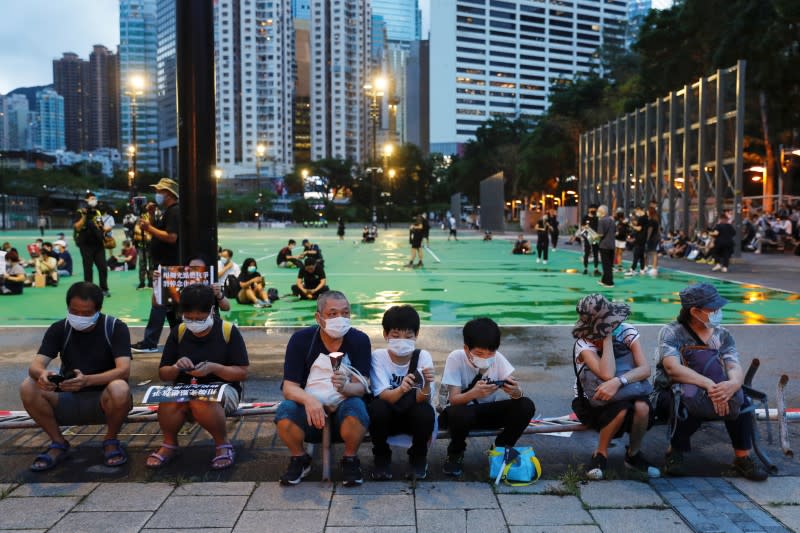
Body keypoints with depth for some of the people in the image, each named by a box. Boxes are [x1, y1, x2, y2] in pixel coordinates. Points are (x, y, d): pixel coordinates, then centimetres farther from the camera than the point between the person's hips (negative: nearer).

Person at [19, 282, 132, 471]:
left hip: (103, 400, -3)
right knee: (28, 388, -23)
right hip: (68, 400, 3)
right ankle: (58, 443, -2)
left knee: (119, 390, -37)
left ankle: (111, 440, -5)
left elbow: (124, 370, -23)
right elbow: (35, 365, -13)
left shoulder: (115, 327, -11)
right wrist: (42, 374, -39)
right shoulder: (59, 329, -2)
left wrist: (87, 380, -41)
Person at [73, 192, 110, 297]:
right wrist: (85, 216, -22)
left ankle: (104, 289, 14)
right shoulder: (80, 212, -4)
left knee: (103, 267, 4)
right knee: (88, 269, 0)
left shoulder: (98, 212, 13)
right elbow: (77, 227, -16)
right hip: (86, 245, -5)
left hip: (98, 244, 5)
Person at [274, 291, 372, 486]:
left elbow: (361, 387, -12)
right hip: (310, 412, 1)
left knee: (356, 406, -33)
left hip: (343, 411, -1)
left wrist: (344, 387, -36)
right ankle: (300, 460, 0)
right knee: (285, 410, -29)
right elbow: (289, 386, -10)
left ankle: (350, 461, -5)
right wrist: (308, 399, -33)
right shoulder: (300, 339, -6)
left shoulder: (359, 340, -7)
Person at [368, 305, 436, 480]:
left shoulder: (423, 357, -13)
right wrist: (401, 389, -48)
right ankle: (382, 457, -6)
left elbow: (422, 400, -24)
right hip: (387, 417, 0)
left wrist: (426, 385, -47)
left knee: (426, 411, -32)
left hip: (414, 417, 0)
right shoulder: (378, 356, -14)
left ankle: (418, 457, -3)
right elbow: (383, 396, -26)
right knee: (377, 407, -32)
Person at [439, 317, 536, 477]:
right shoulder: (455, 358, -21)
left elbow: (516, 392, -17)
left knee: (526, 406, -22)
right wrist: (474, 393, -48)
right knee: (460, 414, -39)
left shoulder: (498, 358, -13)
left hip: (488, 412, 3)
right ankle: (456, 453, -5)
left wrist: (516, 392, -43)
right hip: (462, 411, -3)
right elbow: (453, 399, -26)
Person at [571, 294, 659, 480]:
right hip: (591, 401, -3)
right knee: (621, 408, -34)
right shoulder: (584, 342, -21)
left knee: (642, 407, -30)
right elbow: (607, 374, -35)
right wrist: (607, 337, -29)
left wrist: (619, 381, -39)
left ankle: (633, 454, -3)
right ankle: (600, 454, -9)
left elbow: (645, 369, -21)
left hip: (625, 393, 3)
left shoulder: (627, 331, -10)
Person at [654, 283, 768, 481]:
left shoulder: (723, 335, 5)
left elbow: (735, 368, -10)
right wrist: (708, 384, -40)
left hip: (712, 391, 4)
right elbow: (673, 367, -26)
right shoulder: (671, 332, -9)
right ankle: (675, 452, -11)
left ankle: (742, 457, -7)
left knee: (741, 401, -24)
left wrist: (733, 384, -36)